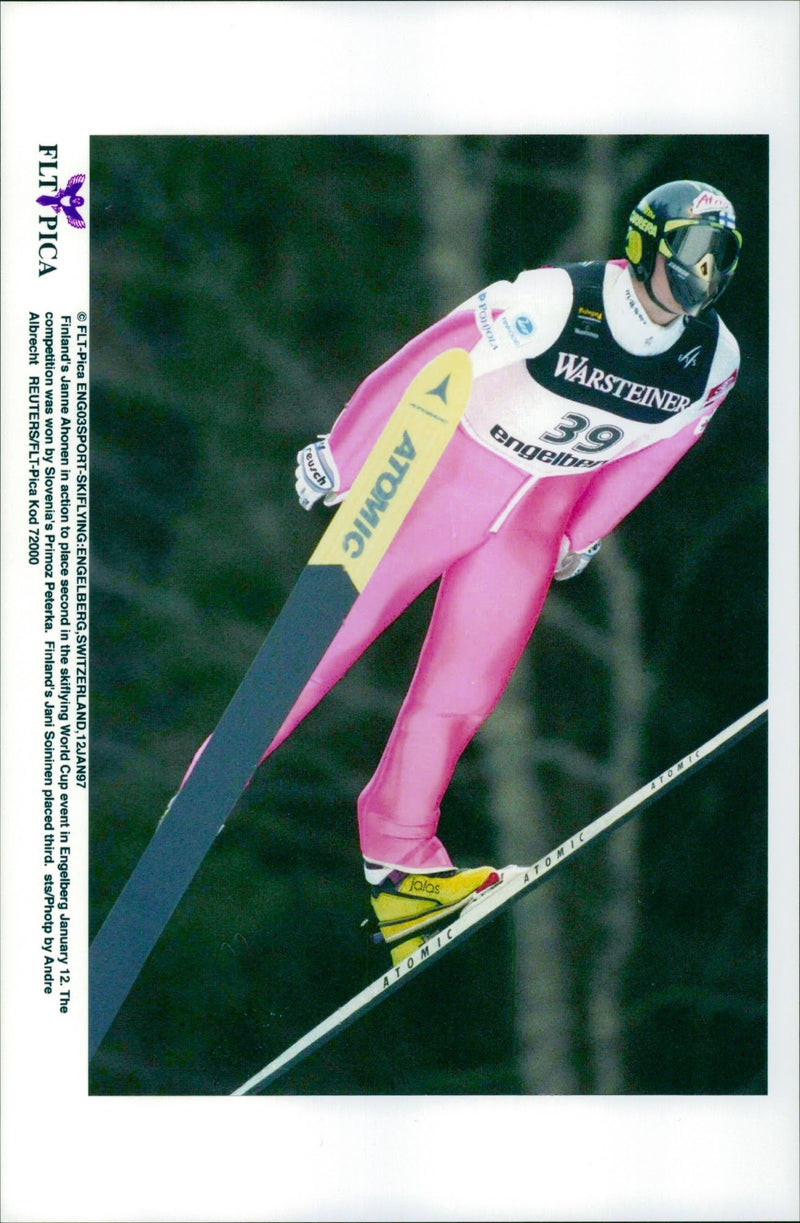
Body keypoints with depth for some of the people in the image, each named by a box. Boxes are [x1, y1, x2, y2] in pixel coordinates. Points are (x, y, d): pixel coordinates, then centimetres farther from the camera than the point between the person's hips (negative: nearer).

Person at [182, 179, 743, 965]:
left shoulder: (715, 360, -10)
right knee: (326, 636, 1)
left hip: (536, 519, 4)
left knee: (463, 691, 1)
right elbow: (424, 365, -17)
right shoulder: (551, 303, -26)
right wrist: (339, 455, -8)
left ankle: (397, 855, 16)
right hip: (446, 477, -4)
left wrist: (584, 537, 18)